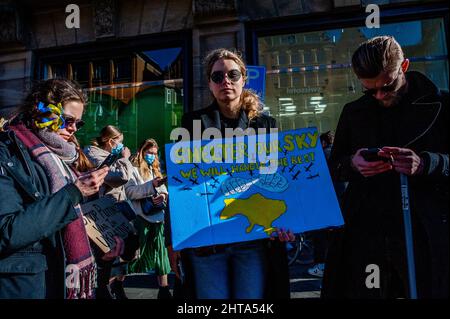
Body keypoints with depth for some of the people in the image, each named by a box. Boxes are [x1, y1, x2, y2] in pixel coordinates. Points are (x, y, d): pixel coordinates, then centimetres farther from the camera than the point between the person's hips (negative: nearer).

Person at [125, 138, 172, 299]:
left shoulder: (155, 170, 20)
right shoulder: (134, 170, -1)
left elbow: (163, 189, 19)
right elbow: (129, 191, -13)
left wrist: (164, 195, -4)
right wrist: (151, 185, -20)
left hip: (157, 216, 6)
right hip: (141, 218, -6)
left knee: (160, 251, 5)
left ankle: (164, 289, 11)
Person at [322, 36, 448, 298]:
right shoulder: (354, 113, 12)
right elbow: (335, 166, 16)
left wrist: (425, 163, -19)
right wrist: (352, 164, -7)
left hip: (426, 234, -2)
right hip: (366, 234, 2)